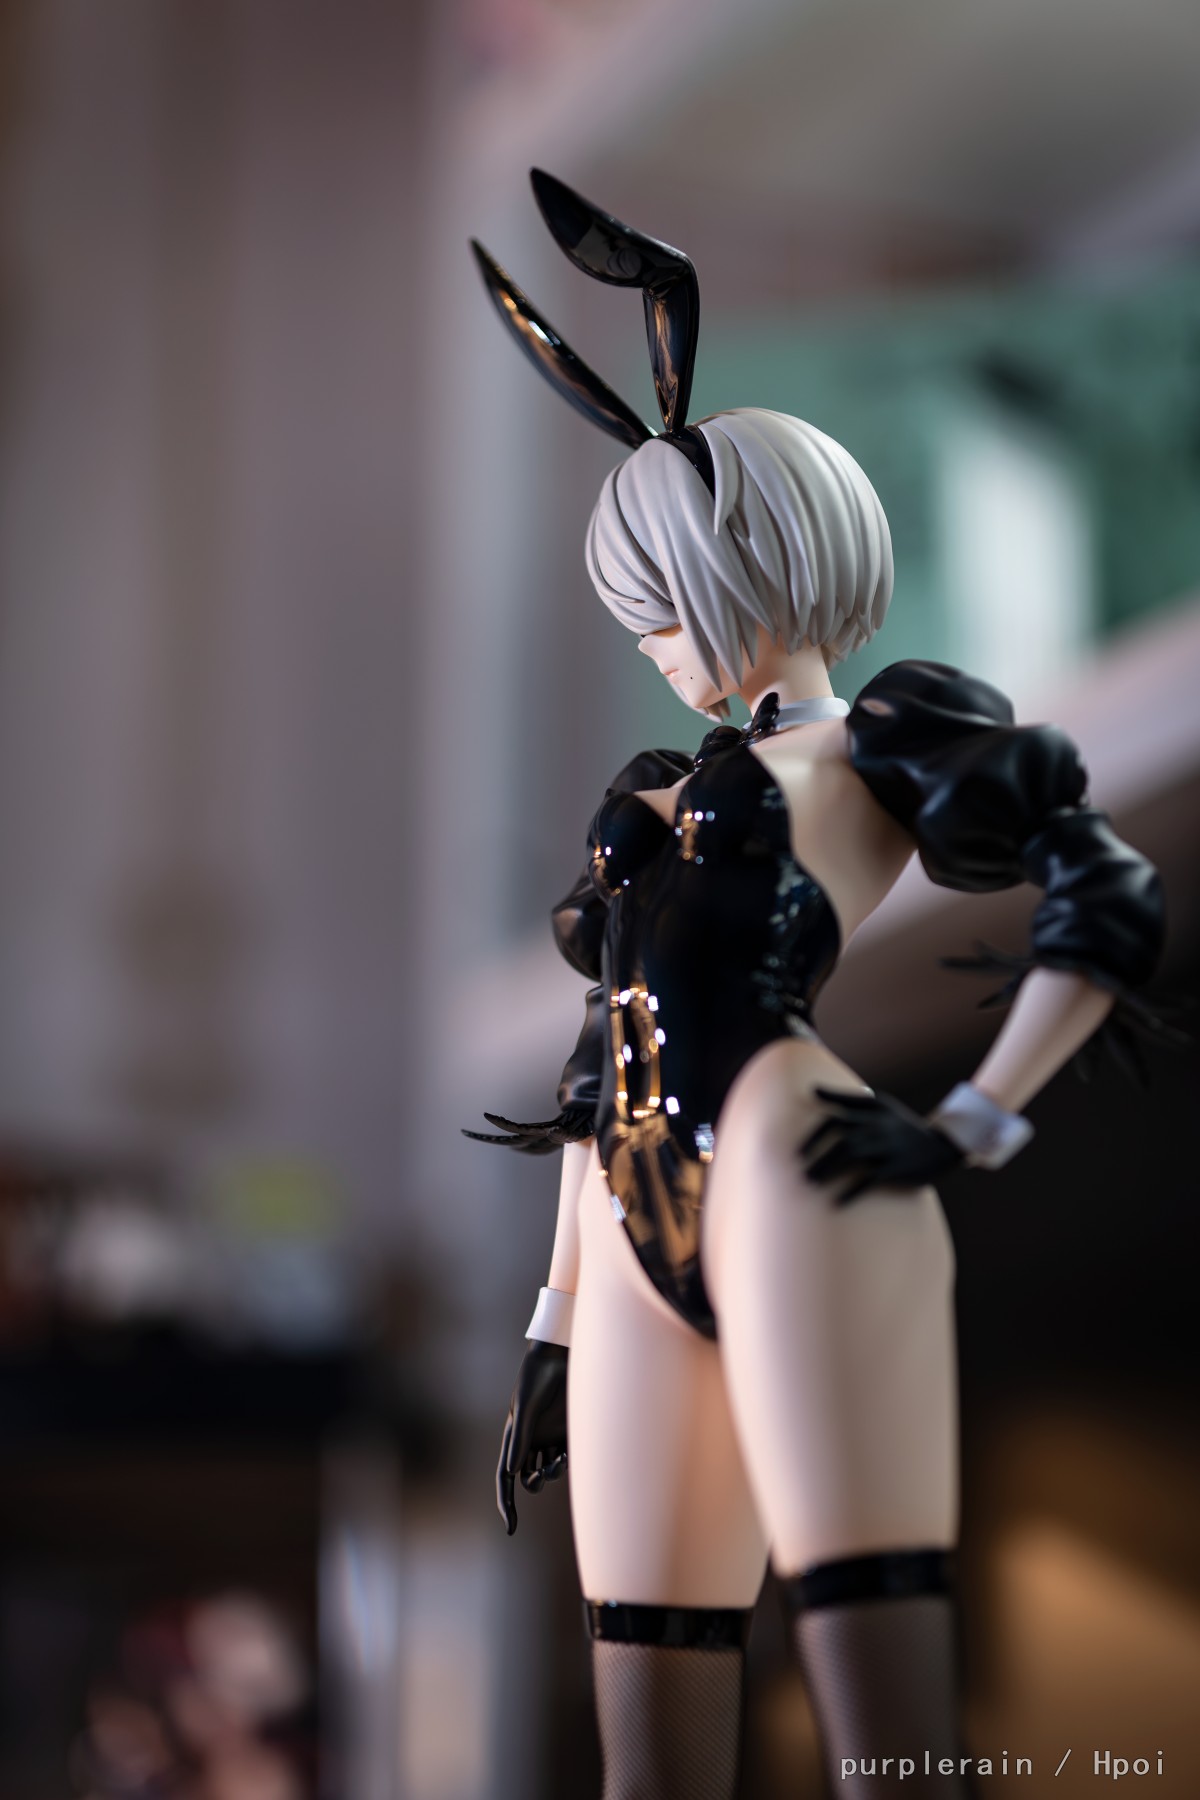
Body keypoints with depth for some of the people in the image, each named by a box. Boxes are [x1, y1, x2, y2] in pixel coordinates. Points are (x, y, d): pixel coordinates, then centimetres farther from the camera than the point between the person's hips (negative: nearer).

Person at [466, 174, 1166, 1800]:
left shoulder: (882, 738, 10)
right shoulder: (649, 799, 29)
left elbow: (1116, 903, -1)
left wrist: (971, 1127, -7)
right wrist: (556, 1326, 21)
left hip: (791, 1179, -7)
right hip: (641, 1244, 7)